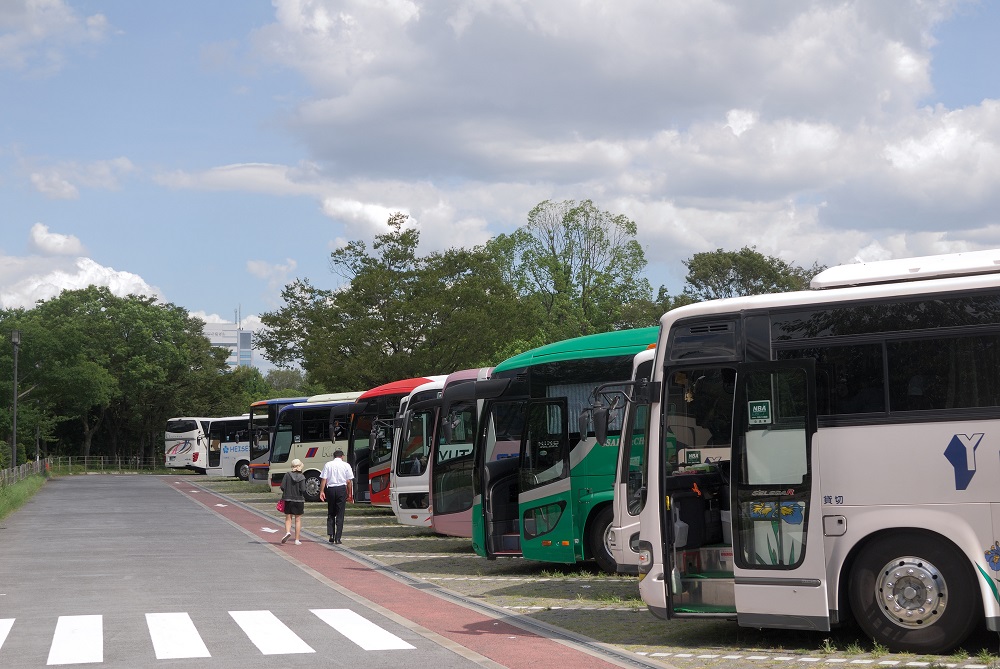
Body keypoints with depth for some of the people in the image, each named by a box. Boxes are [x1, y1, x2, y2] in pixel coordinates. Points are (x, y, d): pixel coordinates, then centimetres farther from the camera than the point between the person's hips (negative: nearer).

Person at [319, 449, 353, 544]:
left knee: (330, 513, 14)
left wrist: (321, 491, 0)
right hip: (341, 489, -1)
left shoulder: (328, 465, 4)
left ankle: (331, 535, 3)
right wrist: (350, 493, 5)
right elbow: (349, 481, -1)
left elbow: (324, 479, -2)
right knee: (340, 514, 3)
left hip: (330, 489, 1)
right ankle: (337, 538, -1)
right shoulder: (346, 465, 2)